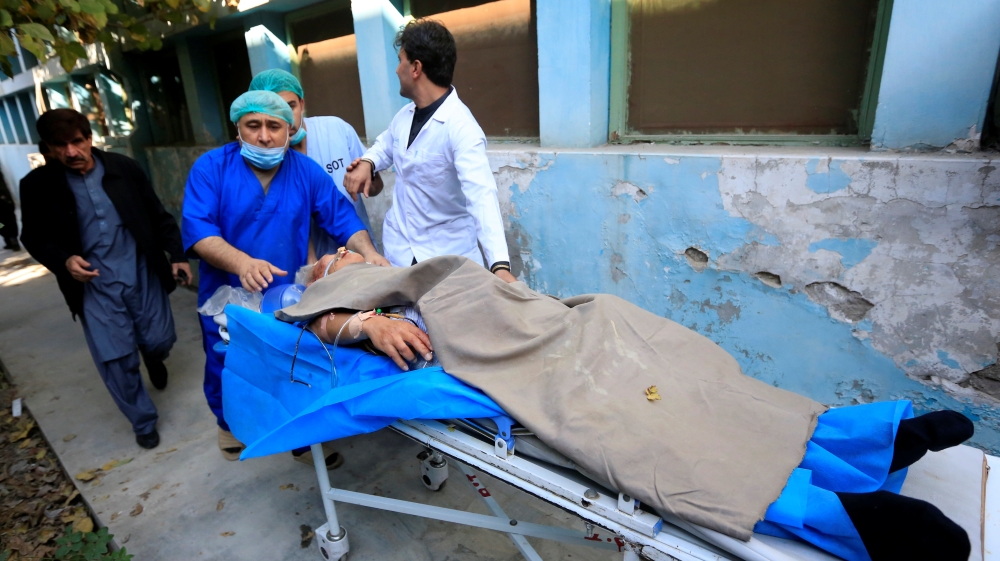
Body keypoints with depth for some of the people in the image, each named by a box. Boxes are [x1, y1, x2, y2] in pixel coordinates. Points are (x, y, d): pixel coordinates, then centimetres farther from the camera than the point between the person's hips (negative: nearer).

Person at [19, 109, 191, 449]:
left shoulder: (125, 168, -1)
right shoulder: (38, 185, -2)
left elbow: (158, 215, 4)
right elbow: (34, 238, 6)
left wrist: (177, 255, -4)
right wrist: (63, 261, -14)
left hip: (142, 274, 1)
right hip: (94, 285, 0)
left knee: (160, 340, 7)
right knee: (116, 360, -1)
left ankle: (152, 358, 48)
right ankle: (143, 422, 21)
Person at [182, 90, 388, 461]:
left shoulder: (307, 171, -4)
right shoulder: (210, 168, -10)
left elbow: (342, 218, -6)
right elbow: (197, 230, -21)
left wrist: (368, 253, -25)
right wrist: (242, 263, -39)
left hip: (290, 298, 1)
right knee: (229, 371, 19)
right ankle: (231, 424, 49)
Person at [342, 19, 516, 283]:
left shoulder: (461, 128, -22)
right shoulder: (404, 116, 3)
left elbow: (481, 197, -34)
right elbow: (385, 146, 23)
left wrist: (499, 265, -47)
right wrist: (366, 162, -2)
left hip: (447, 255, -6)